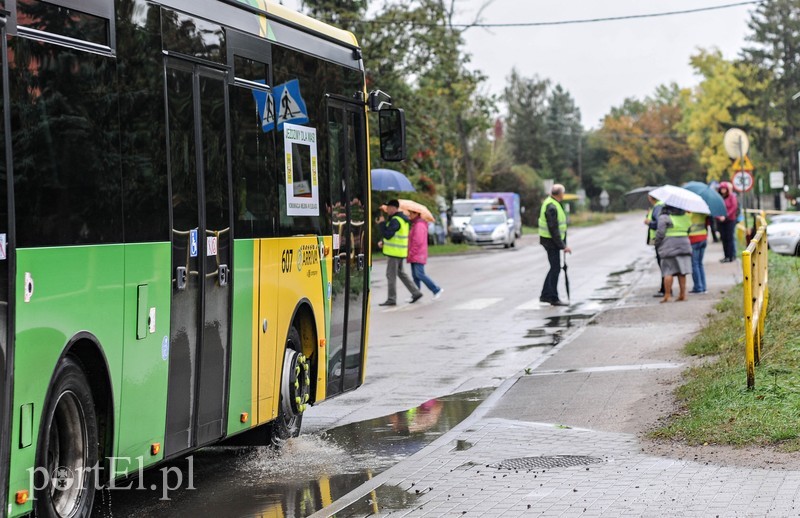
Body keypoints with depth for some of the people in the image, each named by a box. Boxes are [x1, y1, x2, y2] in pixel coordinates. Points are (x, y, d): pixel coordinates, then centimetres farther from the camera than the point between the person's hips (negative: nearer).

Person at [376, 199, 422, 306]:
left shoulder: (395, 220, -19)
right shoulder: (402, 218, 15)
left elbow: (387, 234, -25)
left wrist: (381, 223, -14)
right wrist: (383, 242, 12)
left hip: (394, 252, -10)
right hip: (400, 252, 10)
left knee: (391, 275, -3)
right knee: (400, 273, 19)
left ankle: (391, 299, 2)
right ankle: (416, 292, 18)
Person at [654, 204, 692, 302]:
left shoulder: (664, 217, -8)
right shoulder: (685, 216, 11)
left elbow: (660, 233, -12)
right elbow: (689, 229, 15)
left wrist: (657, 244, 1)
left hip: (669, 247, -5)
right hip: (684, 245, 5)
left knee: (668, 272, -2)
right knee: (681, 272, 9)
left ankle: (667, 295, -5)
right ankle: (683, 294, 9)